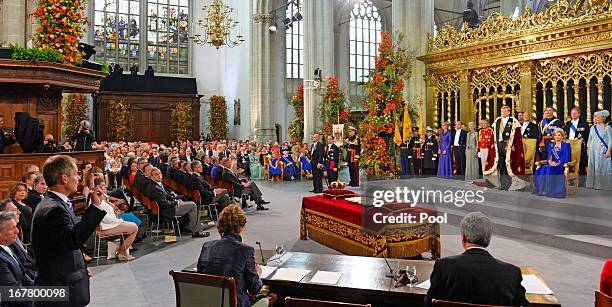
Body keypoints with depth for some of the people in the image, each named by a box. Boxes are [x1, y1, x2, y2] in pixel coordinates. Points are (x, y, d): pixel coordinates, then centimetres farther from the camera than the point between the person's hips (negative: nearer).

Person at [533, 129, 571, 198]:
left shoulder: (566, 145, 2)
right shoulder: (551, 145, 18)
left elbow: (567, 159, -6)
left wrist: (557, 164, -16)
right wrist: (550, 161, -8)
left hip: (562, 166, -5)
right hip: (552, 165, 5)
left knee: (549, 169, -36)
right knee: (540, 169, -27)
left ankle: (550, 191, -32)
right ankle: (541, 189, -27)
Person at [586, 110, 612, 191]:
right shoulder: (592, 128, 11)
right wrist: (588, 149, 10)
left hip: (603, 150, -4)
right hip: (593, 150, 4)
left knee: (603, 167, -4)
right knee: (593, 166, 4)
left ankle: (604, 184, 2)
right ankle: (593, 183, 10)